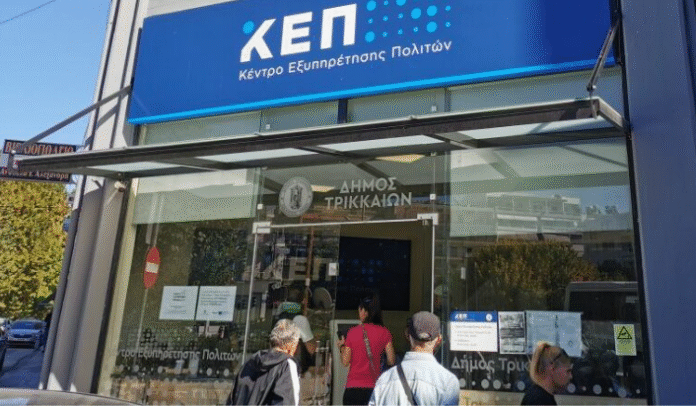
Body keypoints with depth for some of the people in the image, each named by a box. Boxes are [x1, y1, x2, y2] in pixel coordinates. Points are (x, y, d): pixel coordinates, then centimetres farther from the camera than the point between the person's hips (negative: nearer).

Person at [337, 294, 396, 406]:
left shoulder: (352, 332, -1)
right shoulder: (384, 332, -1)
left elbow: (345, 362, 2)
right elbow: (391, 361, -1)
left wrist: (341, 346, 19)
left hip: (353, 387, 0)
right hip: (374, 387, 0)